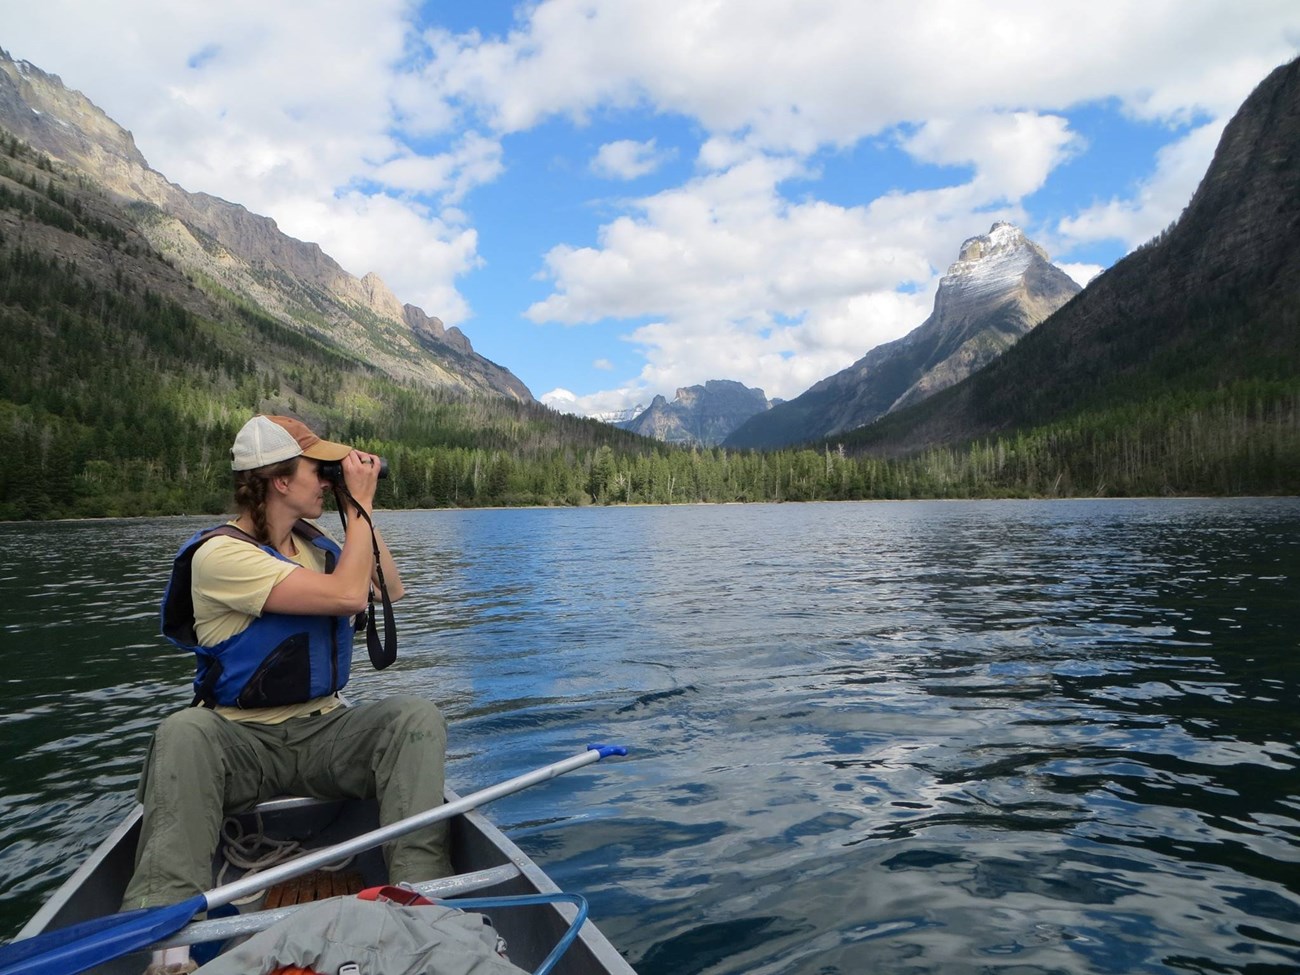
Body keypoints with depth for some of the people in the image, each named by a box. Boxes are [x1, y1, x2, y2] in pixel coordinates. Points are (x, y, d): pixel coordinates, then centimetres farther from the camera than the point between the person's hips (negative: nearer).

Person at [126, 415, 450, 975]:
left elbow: (391, 592, 13)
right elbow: (345, 595, -25)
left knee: (417, 718, -23)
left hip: (325, 732, 5)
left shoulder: (313, 543, 8)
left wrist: (363, 514, 4)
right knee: (181, 735, -36)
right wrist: (359, 504, -15)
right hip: (239, 741, -4)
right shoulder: (221, 553, -15)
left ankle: (419, 889, -29)